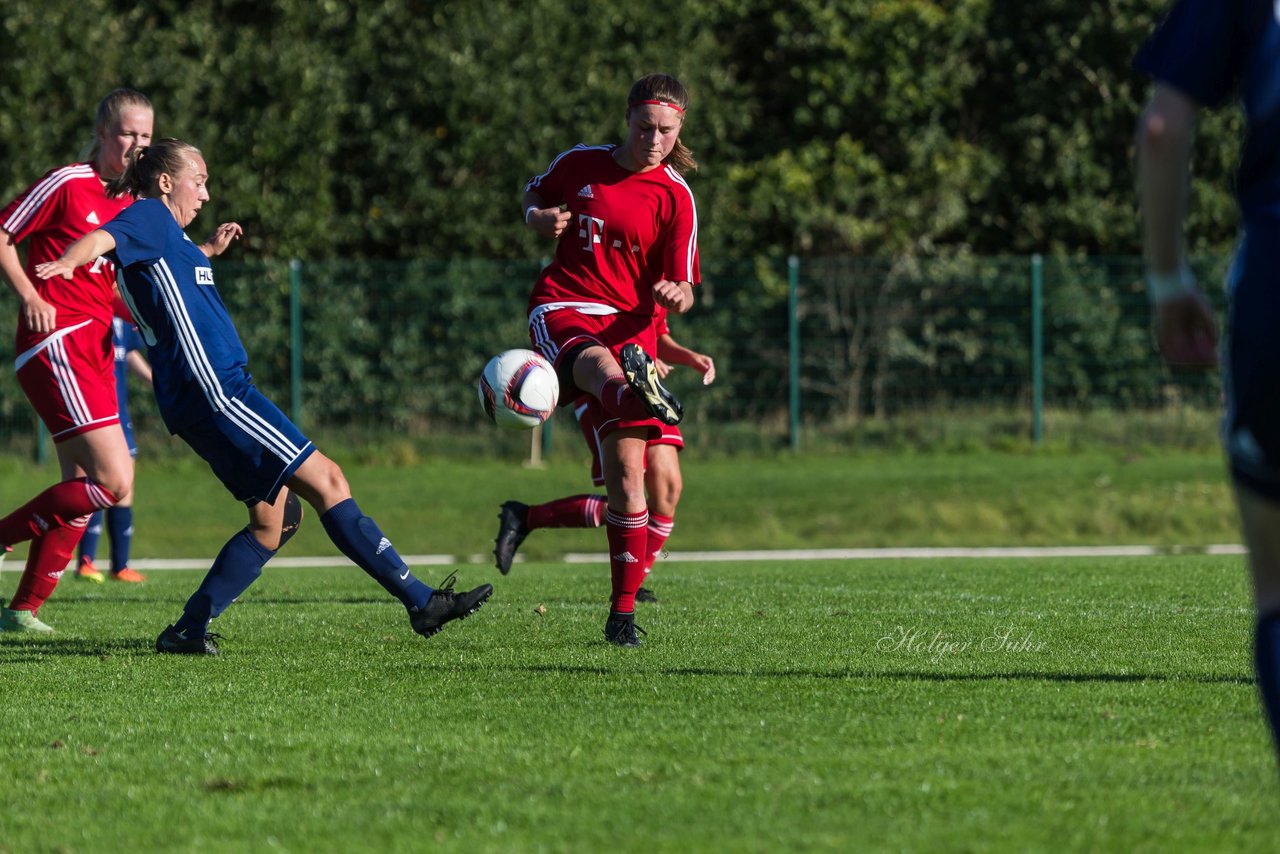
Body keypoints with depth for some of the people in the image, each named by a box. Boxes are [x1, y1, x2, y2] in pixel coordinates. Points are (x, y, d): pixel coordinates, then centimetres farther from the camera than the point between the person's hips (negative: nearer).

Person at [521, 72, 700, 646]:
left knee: (626, 473, -8)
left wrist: (676, 295, -21)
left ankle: (623, 613, 0)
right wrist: (540, 219, 2)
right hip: (561, 309, -1)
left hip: (629, 324, 1)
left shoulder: (674, 196, 3)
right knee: (600, 365, -40)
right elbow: (532, 196, 26)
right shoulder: (580, 164, 7)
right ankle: (641, 397, -78)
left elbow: (681, 290, 4)